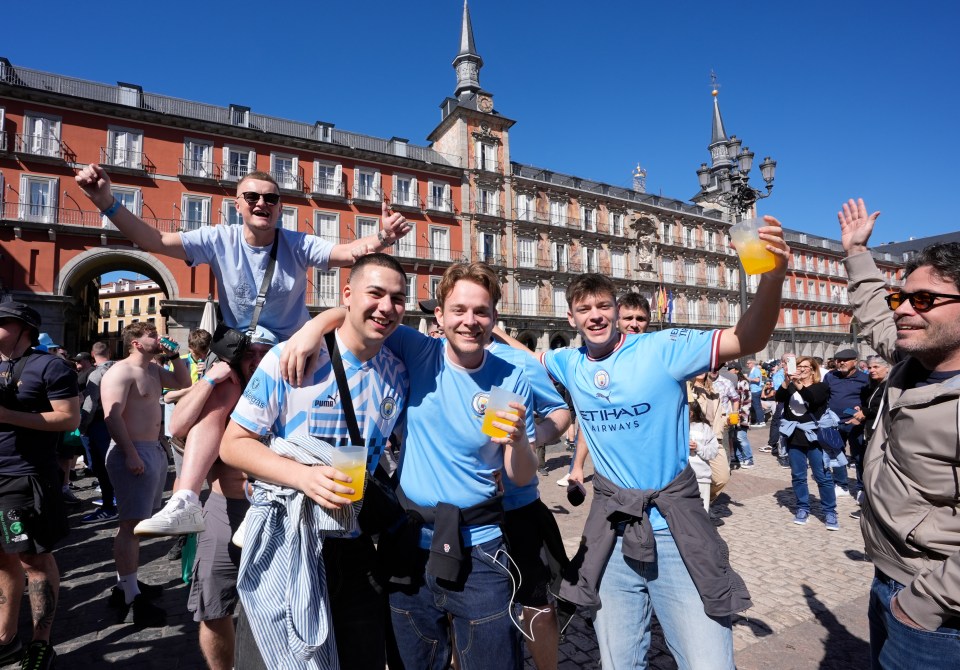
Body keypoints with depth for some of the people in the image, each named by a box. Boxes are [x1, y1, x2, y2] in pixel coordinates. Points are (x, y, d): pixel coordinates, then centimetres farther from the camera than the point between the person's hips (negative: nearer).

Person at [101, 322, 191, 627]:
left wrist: (174, 354, 8)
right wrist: (130, 454, -25)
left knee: (140, 521, 16)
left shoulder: (153, 370, 14)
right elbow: (113, 417, -21)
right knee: (132, 524, -7)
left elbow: (183, 383, 20)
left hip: (154, 450, 10)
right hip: (133, 453, -10)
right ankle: (129, 598, 0)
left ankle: (128, 583, 27)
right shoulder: (120, 371, -13)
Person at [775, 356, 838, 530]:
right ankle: (803, 509, 21)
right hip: (794, 437, 3)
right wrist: (787, 382, -30)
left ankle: (830, 512, 12)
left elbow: (813, 399, -22)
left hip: (813, 436, -3)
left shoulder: (821, 387, 0)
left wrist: (799, 385, -37)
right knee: (798, 476, 10)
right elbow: (779, 398, -12)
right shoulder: (790, 386, 8)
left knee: (823, 476, 1)